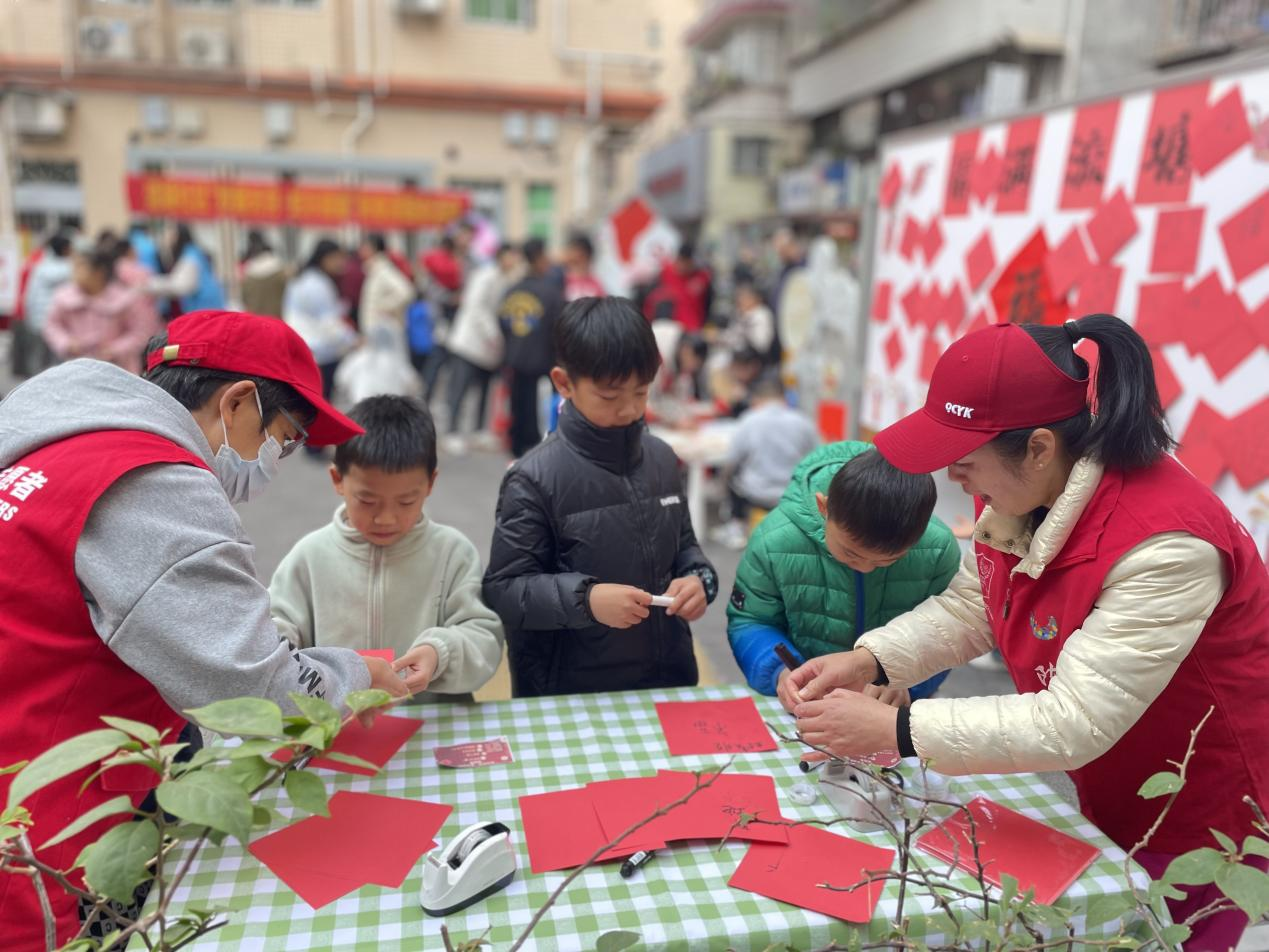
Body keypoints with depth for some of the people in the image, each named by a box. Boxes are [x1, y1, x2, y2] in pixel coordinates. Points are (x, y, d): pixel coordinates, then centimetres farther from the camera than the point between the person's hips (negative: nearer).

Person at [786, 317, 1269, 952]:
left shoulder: (1164, 545, -36)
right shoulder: (1024, 493, -12)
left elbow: (1073, 724, -36)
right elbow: (970, 606, -1)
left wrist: (892, 730, -34)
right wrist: (867, 660, -17)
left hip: (1198, 820, -7)